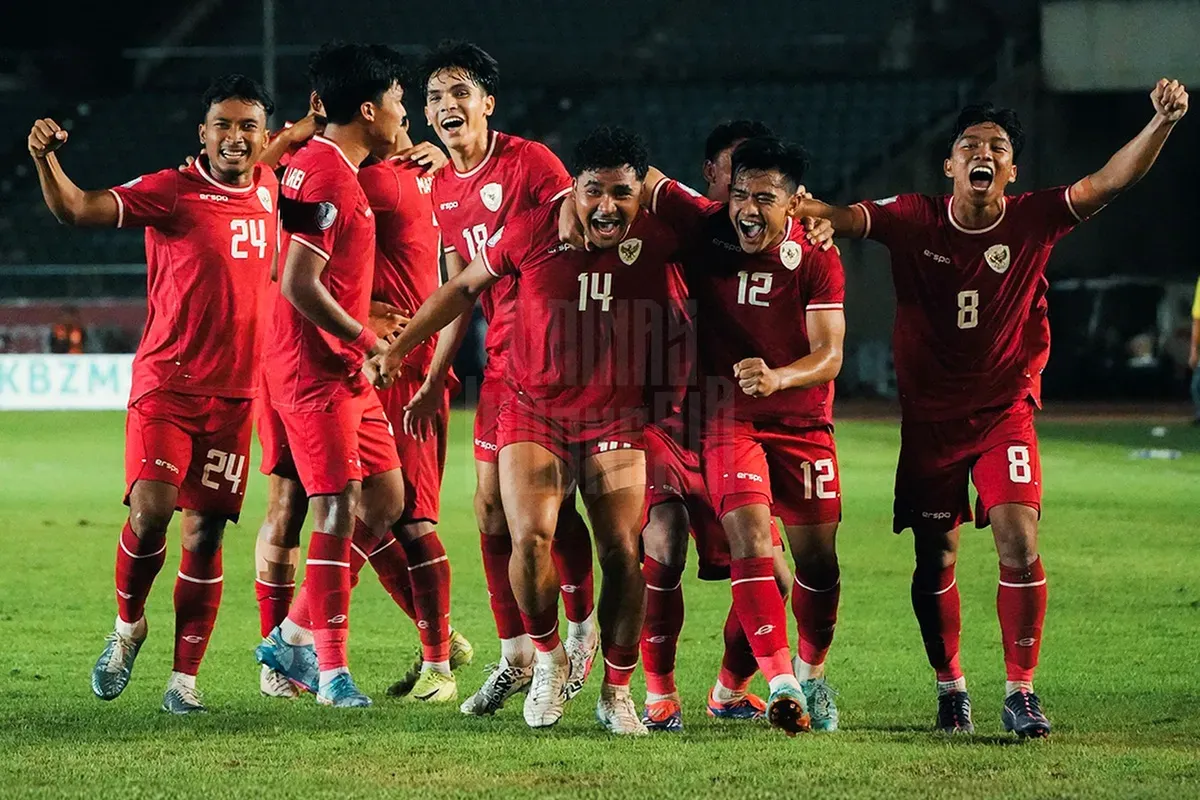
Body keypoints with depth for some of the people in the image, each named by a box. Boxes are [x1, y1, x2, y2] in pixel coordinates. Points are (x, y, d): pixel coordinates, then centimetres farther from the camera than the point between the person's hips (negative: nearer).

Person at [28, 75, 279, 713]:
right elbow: (77, 208, -20)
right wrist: (46, 161, -38)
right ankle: (127, 624, 10)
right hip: (166, 384, -4)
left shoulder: (270, 189, 7)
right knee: (150, 511, -18)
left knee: (205, 533, 3)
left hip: (235, 394, 4)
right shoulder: (171, 192, -9)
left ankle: (185, 677, 10)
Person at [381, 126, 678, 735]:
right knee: (530, 539, -18)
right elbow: (466, 286, 6)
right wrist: (397, 347, 10)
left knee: (623, 554, -7)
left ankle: (616, 692, 11)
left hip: (615, 421, 1)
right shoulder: (532, 231, -11)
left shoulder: (659, 240, -10)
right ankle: (547, 657, 9)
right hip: (532, 413, -1)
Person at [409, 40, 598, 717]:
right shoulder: (444, 190, 11)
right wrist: (434, 382, 18)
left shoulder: (527, 161, -11)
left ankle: (585, 630, 13)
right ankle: (516, 656, 13)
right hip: (502, 358, 7)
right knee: (492, 505, 5)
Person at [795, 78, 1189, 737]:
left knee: (1019, 544, -15)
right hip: (929, 416, 1)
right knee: (936, 559, 7)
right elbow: (846, 217, -17)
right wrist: (798, 206, -41)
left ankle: (1020, 693, -6)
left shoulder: (1032, 221, -7)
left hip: (1006, 411, -1)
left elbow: (1110, 181, -16)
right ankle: (950, 689, 26)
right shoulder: (914, 221, -6)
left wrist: (1162, 122, -31)